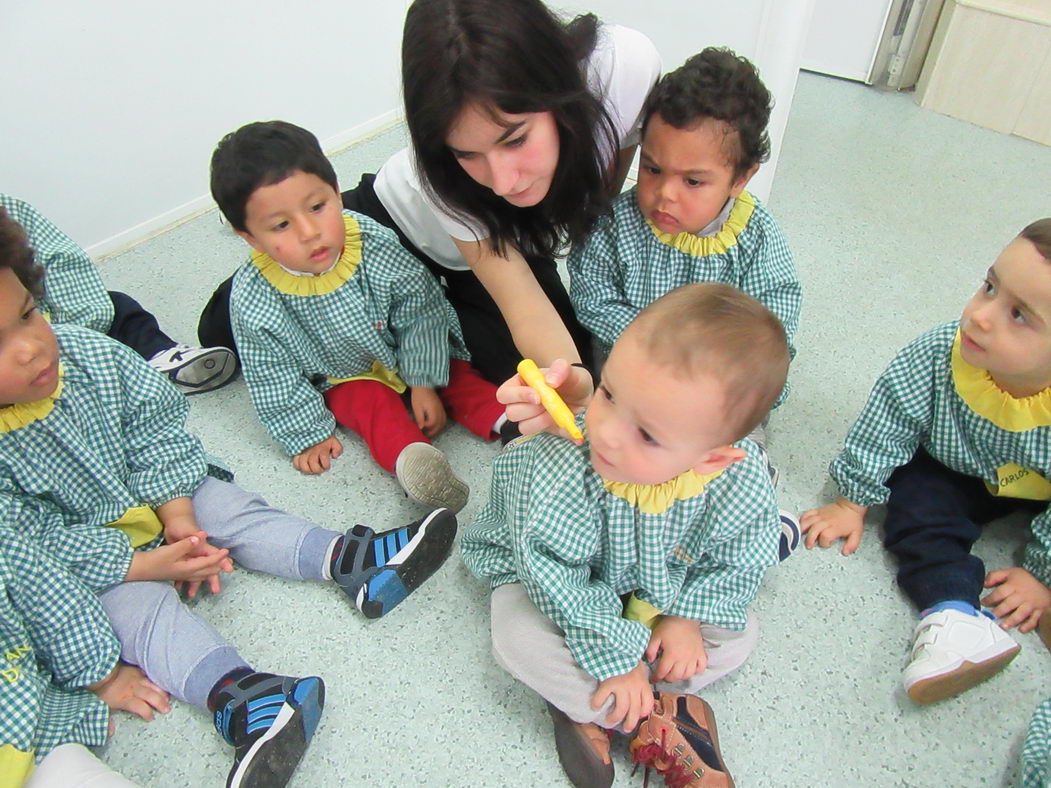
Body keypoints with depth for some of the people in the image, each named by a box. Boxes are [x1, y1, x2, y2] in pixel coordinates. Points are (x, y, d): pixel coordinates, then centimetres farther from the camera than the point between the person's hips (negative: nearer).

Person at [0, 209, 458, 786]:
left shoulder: (87, 352, -15)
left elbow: (156, 423, -7)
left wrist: (177, 511, -13)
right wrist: (143, 565, -23)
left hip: (160, 497, 5)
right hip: (89, 562, -4)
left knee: (233, 511, -11)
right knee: (139, 607, -24)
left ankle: (344, 559, -21)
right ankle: (235, 696, -41)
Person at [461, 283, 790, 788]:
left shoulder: (738, 479, -32)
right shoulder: (560, 470, -41)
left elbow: (739, 560, -11)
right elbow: (555, 579, -31)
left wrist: (686, 618, -17)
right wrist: (615, 656, -25)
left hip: (660, 589, 3)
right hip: (570, 586, -3)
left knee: (738, 634, -6)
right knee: (520, 639, -28)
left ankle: (586, 706, -9)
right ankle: (659, 722, -12)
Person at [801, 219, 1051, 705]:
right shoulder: (935, 360, -35)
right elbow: (880, 434, -19)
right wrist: (852, 502, -11)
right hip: (957, 473, 0)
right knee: (916, 493, -23)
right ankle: (955, 612, -31)